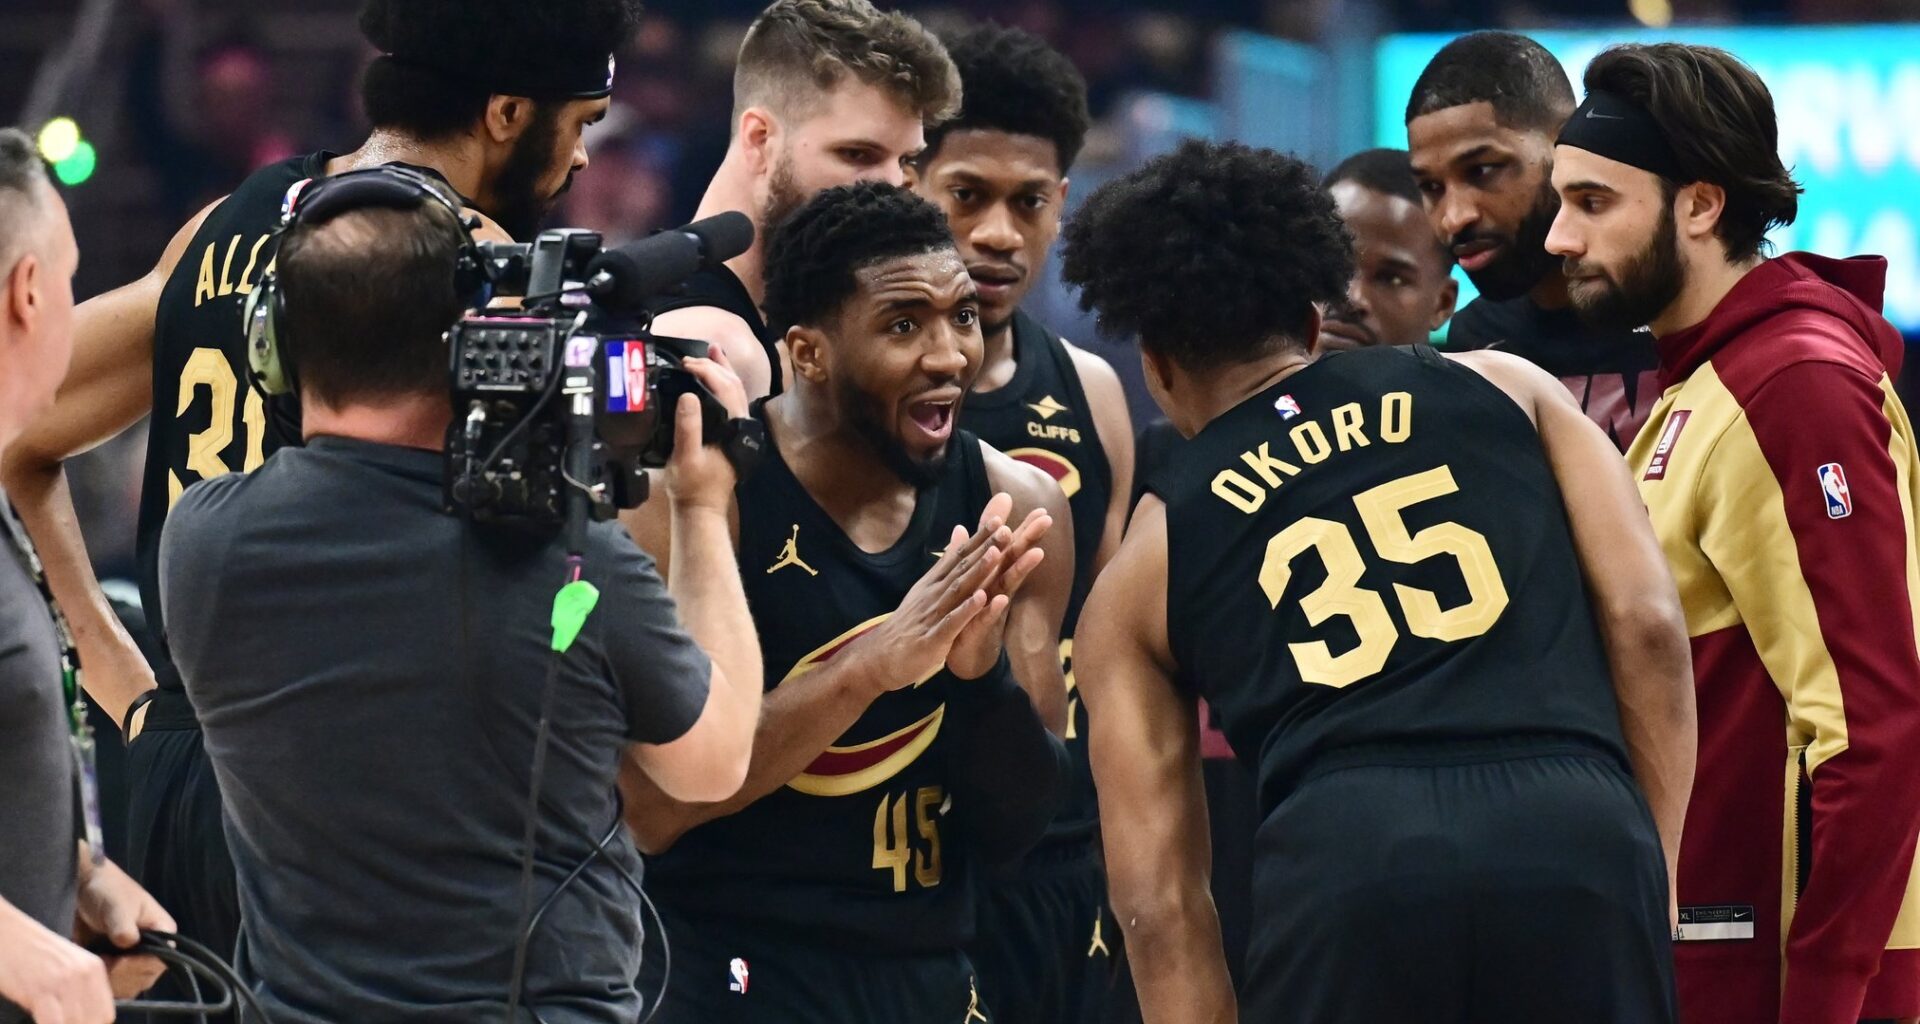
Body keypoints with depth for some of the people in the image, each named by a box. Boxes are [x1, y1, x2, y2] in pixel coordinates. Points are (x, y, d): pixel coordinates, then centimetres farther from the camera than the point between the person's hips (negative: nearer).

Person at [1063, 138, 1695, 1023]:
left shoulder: (1141, 577, 25)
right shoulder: (1503, 389, 25)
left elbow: (1158, 892, 18)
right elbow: (1646, 620, 13)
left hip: (1341, 858, 0)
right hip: (1576, 839, 1)